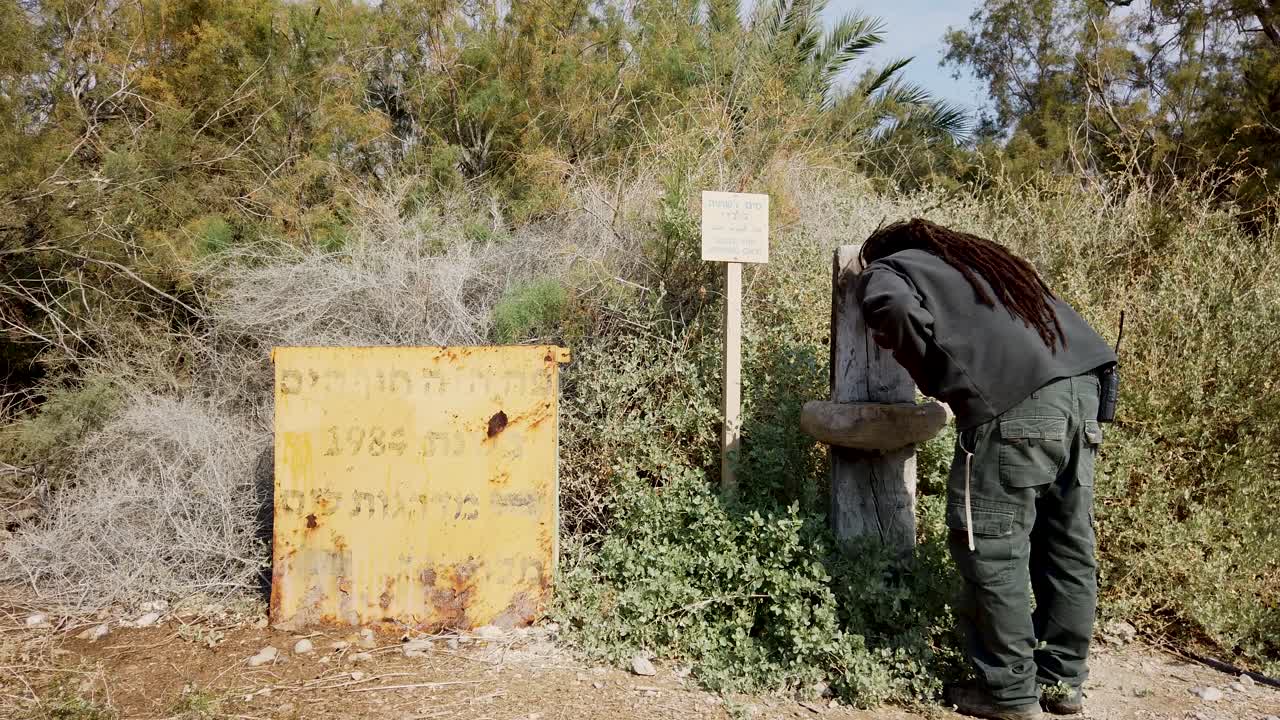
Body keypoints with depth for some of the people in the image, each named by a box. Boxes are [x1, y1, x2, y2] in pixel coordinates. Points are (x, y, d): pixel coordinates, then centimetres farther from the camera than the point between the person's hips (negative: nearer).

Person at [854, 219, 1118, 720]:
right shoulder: (977, 257, 34)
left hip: (1013, 404, -8)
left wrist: (935, 378, 2)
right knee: (1068, 546, 16)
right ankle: (1064, 679, 28)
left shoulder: (884, 270, 12)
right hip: (1079, 384, 8)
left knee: (993, 552, 4)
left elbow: (897, 308, -11)